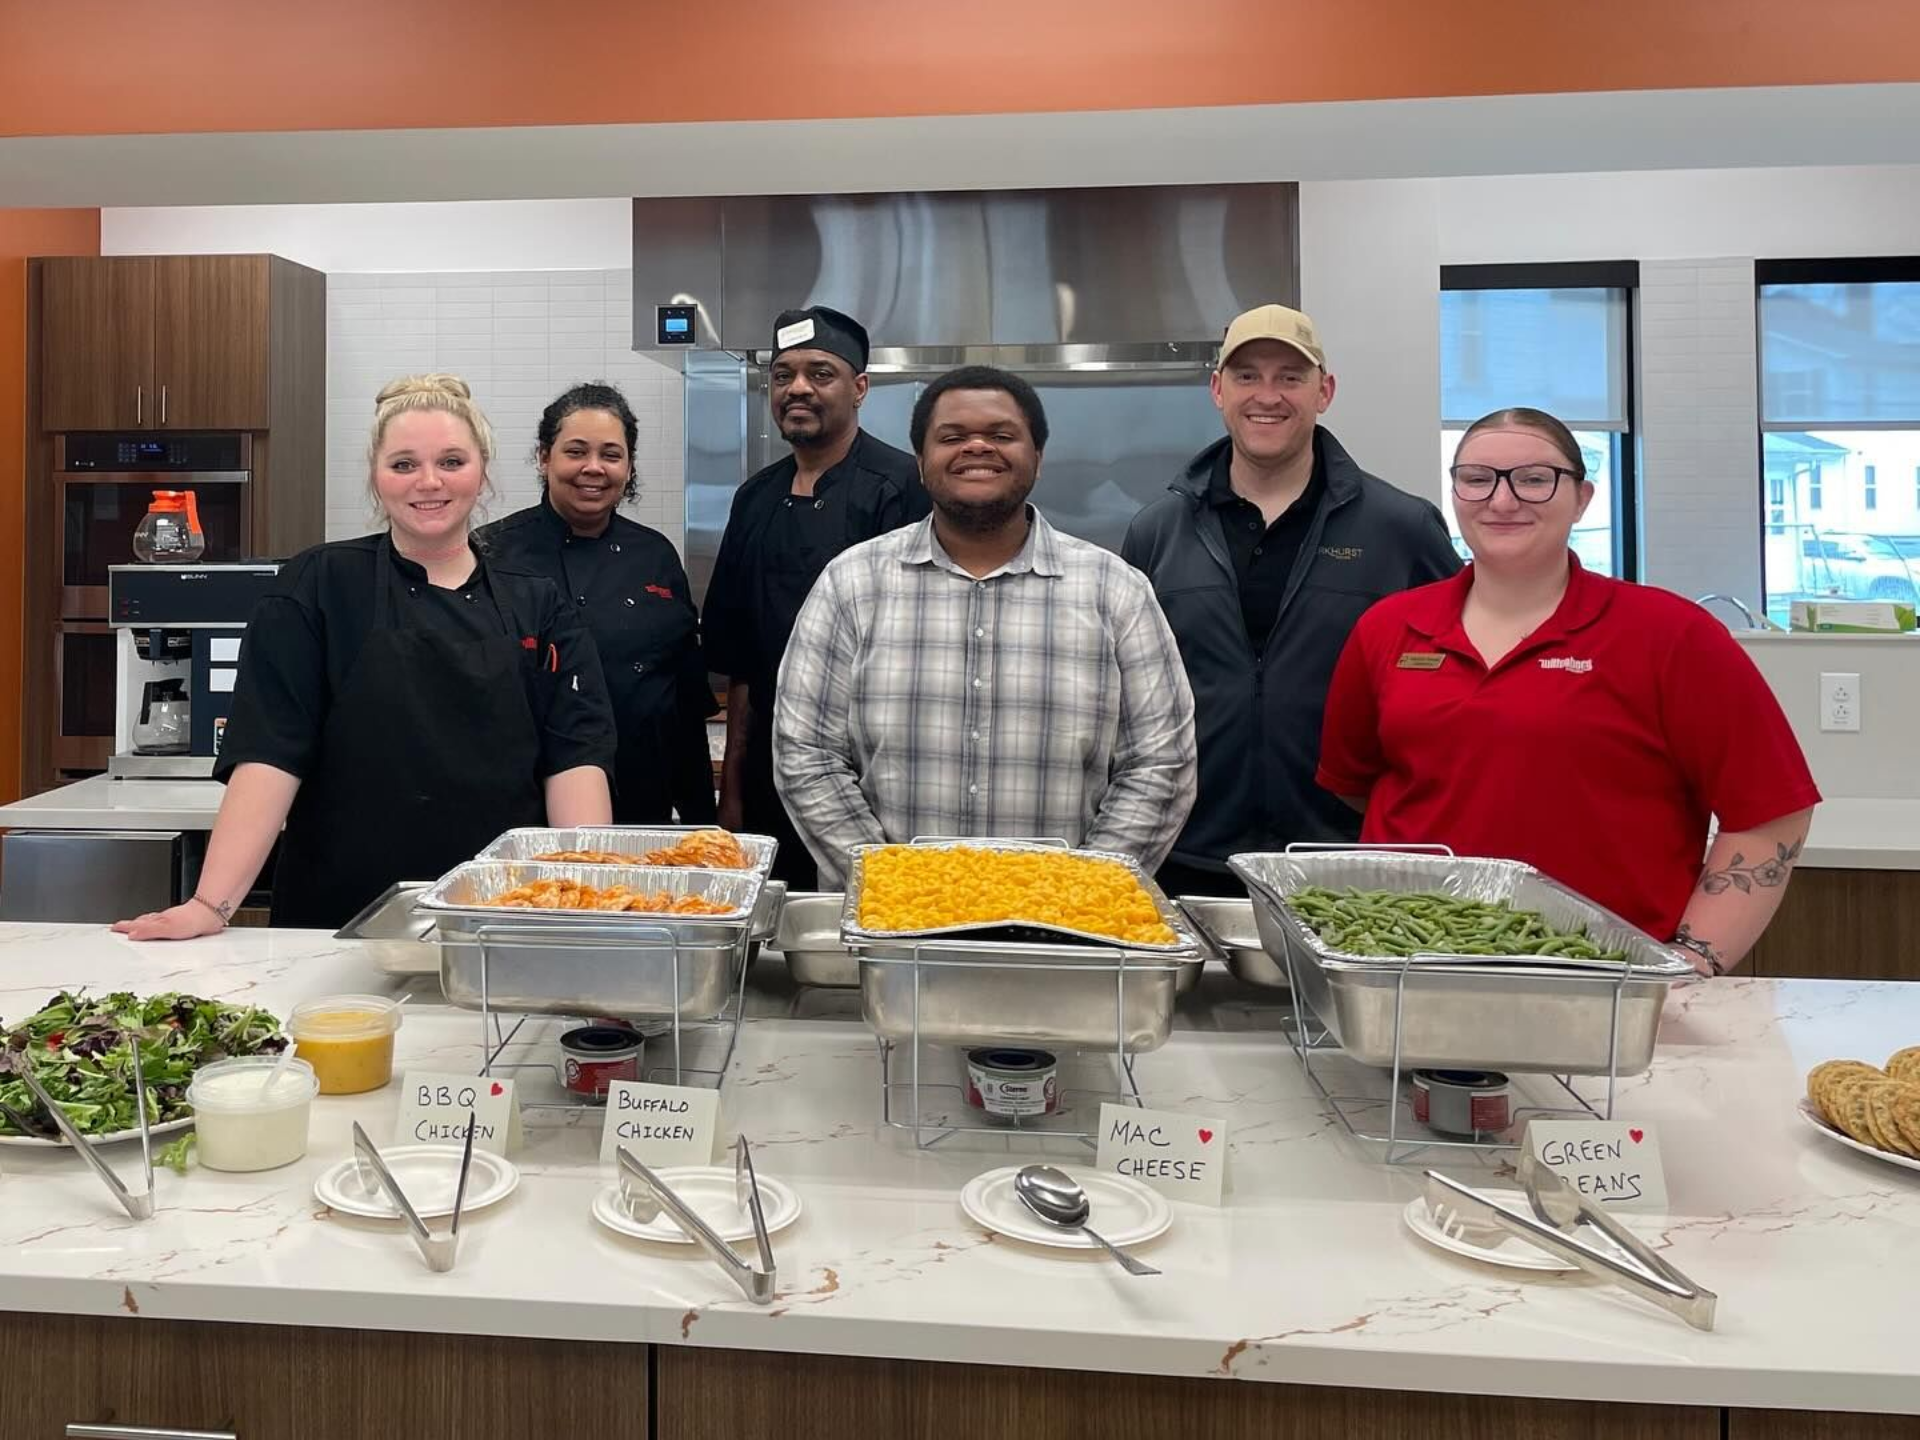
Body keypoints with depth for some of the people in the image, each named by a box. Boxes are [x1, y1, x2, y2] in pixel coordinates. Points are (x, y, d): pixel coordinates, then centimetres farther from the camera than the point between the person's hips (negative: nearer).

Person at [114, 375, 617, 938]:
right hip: (341, 923, -1)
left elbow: (574, 755, -3)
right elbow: (270, 750, -8)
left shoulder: (538, 608, 5)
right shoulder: (320, 587, -1)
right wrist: (213, 905, -16)